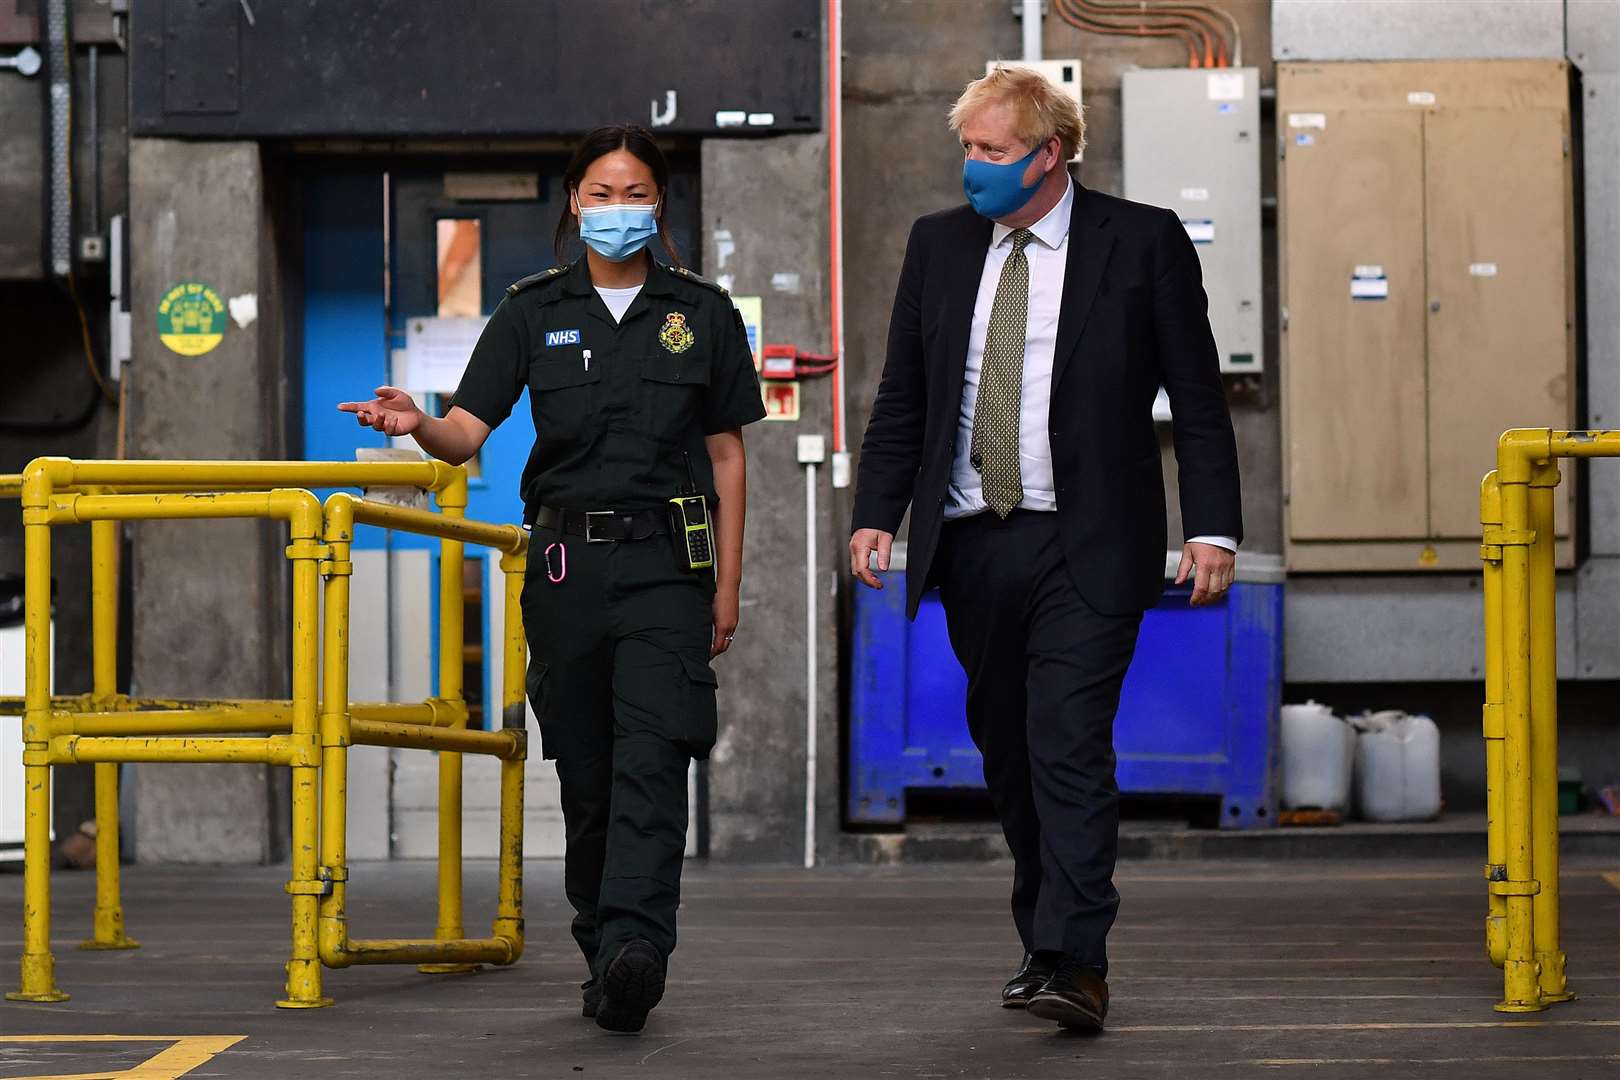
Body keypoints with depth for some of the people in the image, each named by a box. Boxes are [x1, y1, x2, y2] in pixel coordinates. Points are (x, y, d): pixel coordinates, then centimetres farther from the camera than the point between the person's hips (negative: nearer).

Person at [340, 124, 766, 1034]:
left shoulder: (700, 311, 6)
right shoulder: (535, 311, 8)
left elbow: (726, 455, 10)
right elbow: (470, 429, -1)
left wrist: (728, 585, 6)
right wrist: (415, 424, -24)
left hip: (664, 563, -2)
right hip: (565, 561, 2)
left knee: (649, 763, -16)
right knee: (584, 771, 7)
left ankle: (634, 950, -27)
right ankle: (605, 955, 18)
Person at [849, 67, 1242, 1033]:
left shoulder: (1143, 242, 0)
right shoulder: (938, 244, 11)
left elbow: (1197, 398, 0)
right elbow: (902, 397, 14)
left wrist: (1214, 528, -8)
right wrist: (877, 514, 3)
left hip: (1085, 549, -5)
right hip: (970, 545, 5)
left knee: (1069, 746, -14)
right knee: (1008, 752, 9)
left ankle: (1075, 964, -16)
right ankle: (1047, 942, 21)